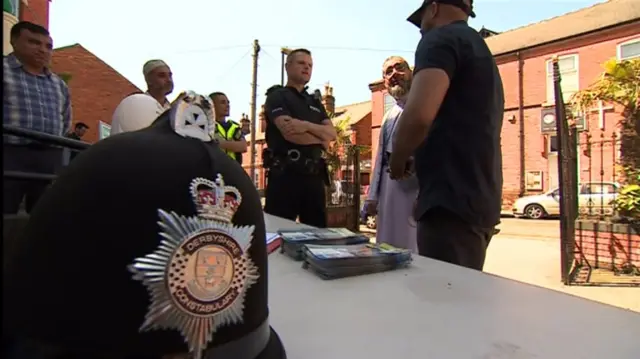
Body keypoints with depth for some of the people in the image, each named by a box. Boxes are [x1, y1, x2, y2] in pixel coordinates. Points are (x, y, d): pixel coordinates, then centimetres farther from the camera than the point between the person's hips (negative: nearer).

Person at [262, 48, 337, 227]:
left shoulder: (315, 102, 22)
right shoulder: (277, 96, 2)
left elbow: (332, 133, 7)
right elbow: (289, 133, -15)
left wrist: (307, 126, -12)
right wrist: (319, 138, 1)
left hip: (314, 175, 6)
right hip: (285, 174, -6)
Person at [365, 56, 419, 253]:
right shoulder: (389, 116, 22)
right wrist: (373, 195, 16)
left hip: (416, 185, -7)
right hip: (389, 188, 7)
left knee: (415, 248, -3)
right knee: (388, 249, 13)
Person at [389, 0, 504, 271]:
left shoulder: (441, 38, -2)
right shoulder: (479, 49, 27)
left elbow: (419, 114, -22)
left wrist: (397, 161, -3)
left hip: (452, 203, -10)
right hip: (480, 203, 10)